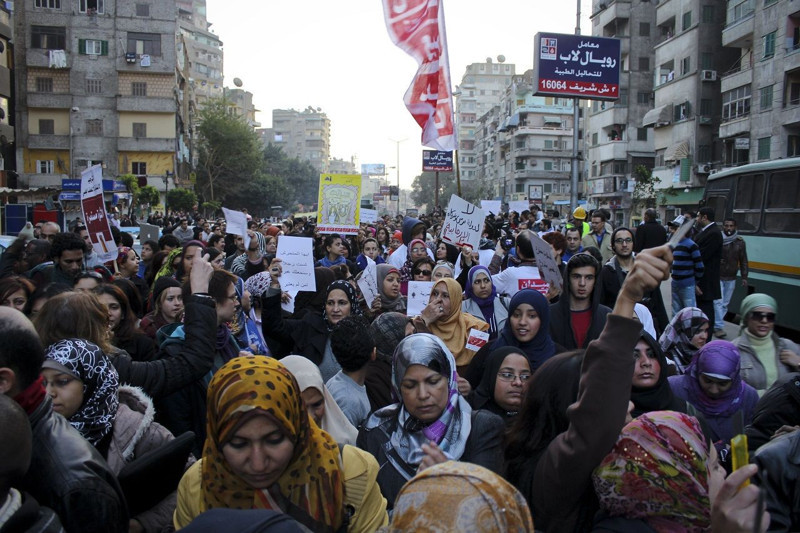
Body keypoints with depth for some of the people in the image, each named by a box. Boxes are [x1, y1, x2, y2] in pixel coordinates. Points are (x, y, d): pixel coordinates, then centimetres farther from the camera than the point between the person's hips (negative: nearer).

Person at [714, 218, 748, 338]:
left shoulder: (740, 242, 4)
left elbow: (743, 261, 9)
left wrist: (744, 277, 6)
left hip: (731, 278, 4)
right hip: (717, 276, -4)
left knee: (725, 303, 8)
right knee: (718, 302, -8)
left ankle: (716, 324, 18)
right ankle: (719, 327, -5)